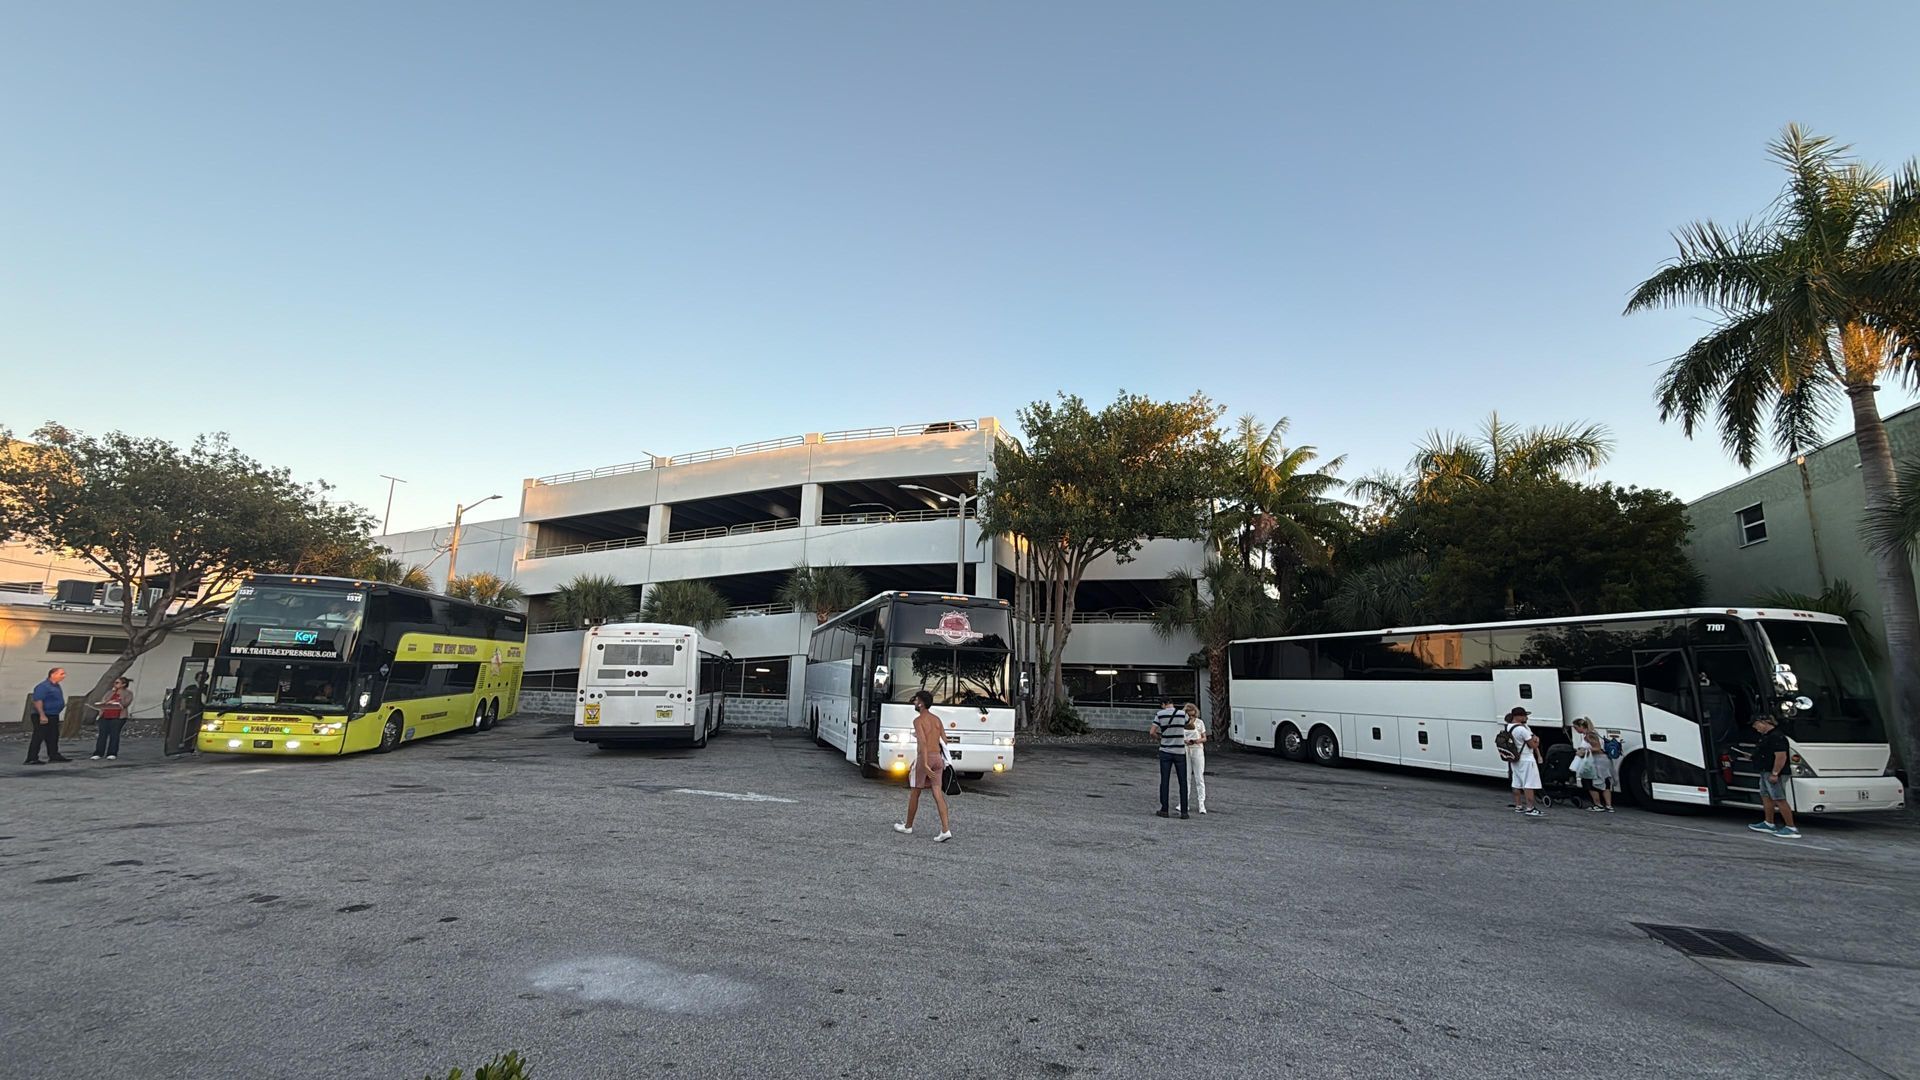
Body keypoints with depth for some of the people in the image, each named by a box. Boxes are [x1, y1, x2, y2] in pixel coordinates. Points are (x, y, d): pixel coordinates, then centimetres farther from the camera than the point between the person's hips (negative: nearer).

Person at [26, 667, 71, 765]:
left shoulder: (56, 686, 13)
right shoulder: (43, 686, -17)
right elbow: (37, 701, -23)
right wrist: (42, 715, -28)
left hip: (53, 716, 10)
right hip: (43, 717, -10)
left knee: (53, 737, 14)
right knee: (38, 737, -7)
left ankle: (54, 756, 21)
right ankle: (32, 759, -4)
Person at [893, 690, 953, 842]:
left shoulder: (918, 720, -10)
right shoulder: (937, 719, 12)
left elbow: (923, 742, -22)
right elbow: (944, 741, 14)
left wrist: (925, 764, -27)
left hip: (924, 759, -6)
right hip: (937, 758, 6)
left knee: (914, 793, 12)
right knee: (937, 794, 0)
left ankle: (908, 826, 27)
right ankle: (946, 830, -11)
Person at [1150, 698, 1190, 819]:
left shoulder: (1160, 714, -5)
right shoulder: (1182, 714, -3)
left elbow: (1152, 732, -5)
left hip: (1165, 751, 0)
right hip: (1180, 751, 0)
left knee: (1164, 781, 6)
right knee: (1183, 782, 6)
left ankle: (1164, 810, 8)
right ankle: (1184, 812, 6)